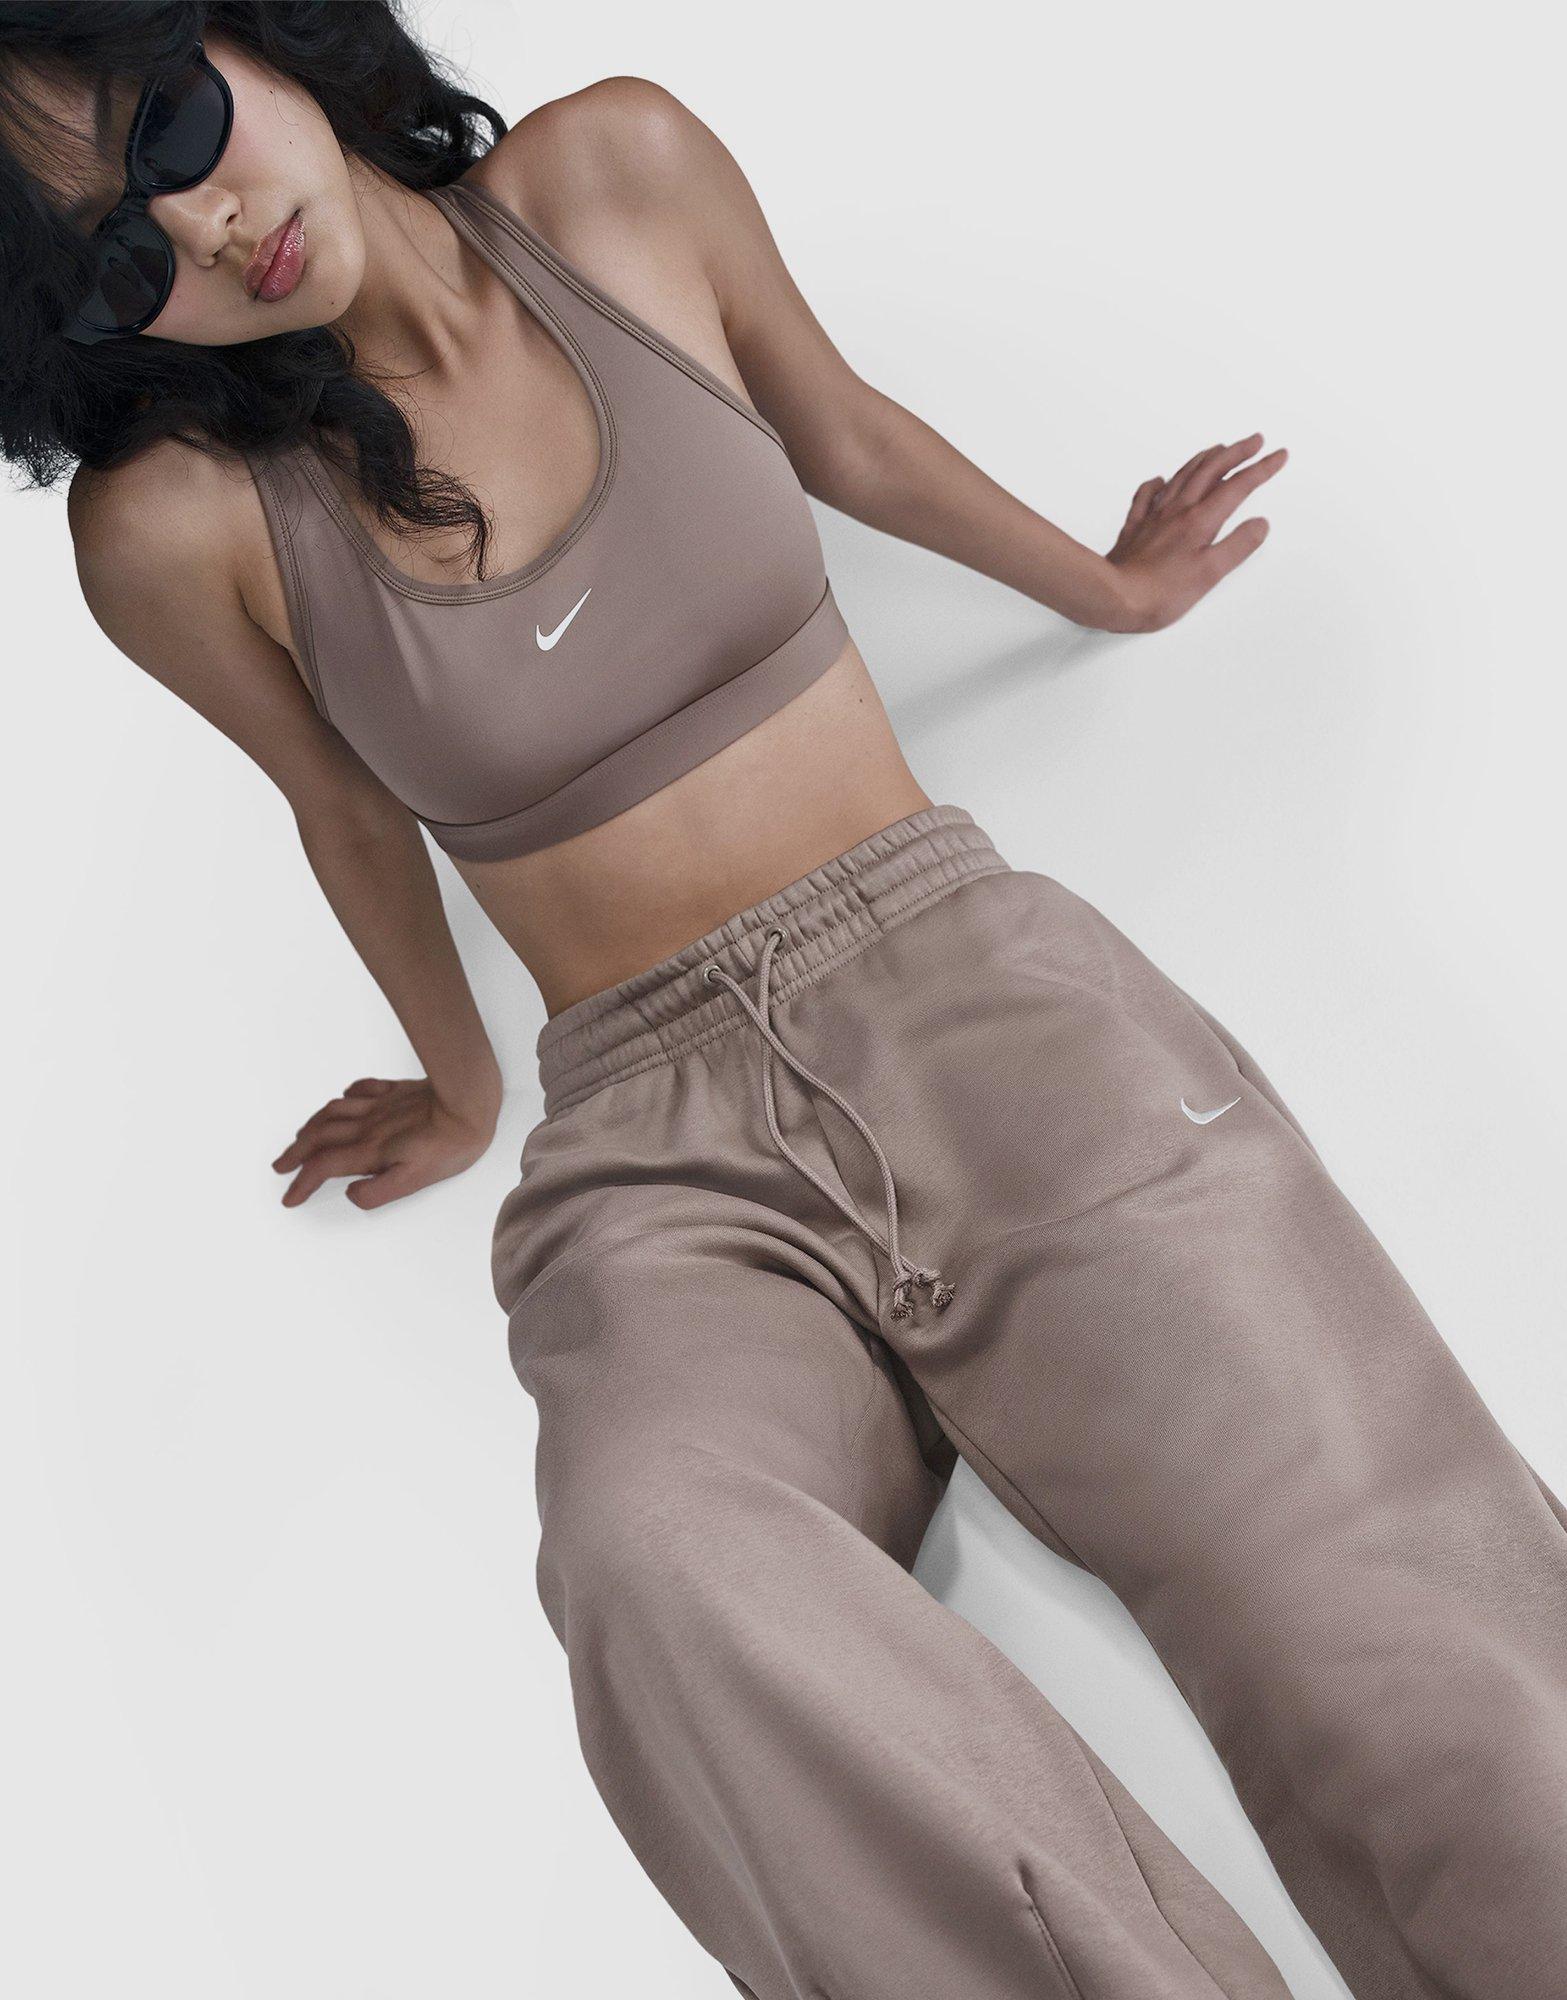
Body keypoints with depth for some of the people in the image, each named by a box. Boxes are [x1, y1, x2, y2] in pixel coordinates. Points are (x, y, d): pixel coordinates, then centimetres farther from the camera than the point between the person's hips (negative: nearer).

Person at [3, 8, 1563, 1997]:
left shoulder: (618, 173, 4)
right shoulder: (173, 521, 0)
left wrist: (1106, 591, 36)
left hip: (979, 990, 1)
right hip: (657, 1144, 0)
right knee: (662, 1562, -36)